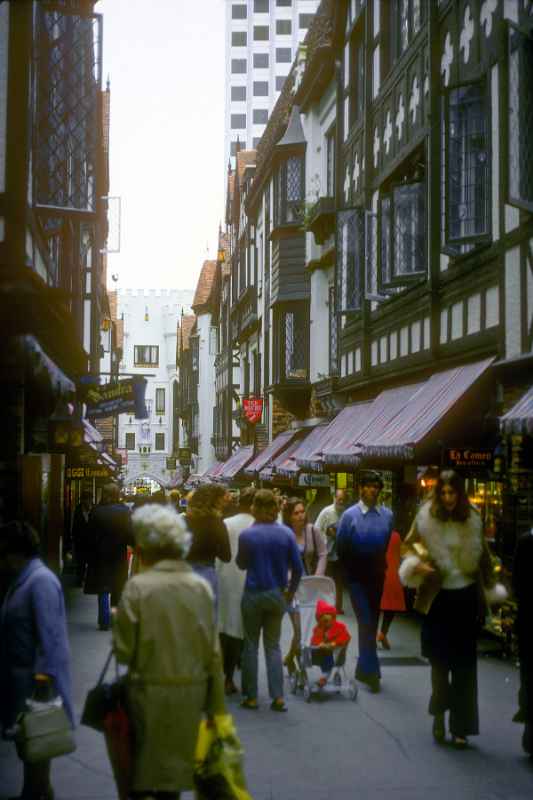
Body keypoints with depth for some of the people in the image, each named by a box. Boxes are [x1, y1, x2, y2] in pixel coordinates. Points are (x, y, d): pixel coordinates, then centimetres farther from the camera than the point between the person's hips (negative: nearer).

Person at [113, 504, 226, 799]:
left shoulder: (137, 586, -13)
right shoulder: (201, 586, -3)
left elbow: (124, 652, -13)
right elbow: (213, 652, -1)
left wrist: (118, 620, 6)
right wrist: (216, 706, 7)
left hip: (150, 692, -3)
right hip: (192, 691, 3)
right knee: (174, 770, 18)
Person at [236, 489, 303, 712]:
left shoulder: (247, 535, -12)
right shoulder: (286, 534, -7)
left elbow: (241, 564, 3)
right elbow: (298, 568, -3)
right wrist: (290, 592, 10)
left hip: (254, 595, -2)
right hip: (277, 594, 2)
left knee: (251, 645, 10)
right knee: (273, 645, 12)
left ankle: (251, 696, 13)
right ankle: (278, 697, 6)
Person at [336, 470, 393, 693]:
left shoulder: (387, 515, -1)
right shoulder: (350, 515, -8)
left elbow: (388, 544, 8)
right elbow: (341, 548, -1)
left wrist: (380, 565, 6)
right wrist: (349, 571, 2)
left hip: (377, 576, 3)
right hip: (357, 578, -3)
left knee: (372, 622, 12)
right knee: (365, 621, -9)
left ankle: (364, 667, 24)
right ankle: (370, 669, -5)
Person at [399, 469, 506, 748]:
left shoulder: (473, 521, 2)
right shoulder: (425, 518, -4)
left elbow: (483, 556, 13)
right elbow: (408, 545, 3)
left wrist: (491, 589, 17)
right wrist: (415, 563, -18)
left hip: (466, 599, 1)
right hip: (438, 598, -1)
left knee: (464, 665, 2)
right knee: (439, 660, 3)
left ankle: (461, 726, 9)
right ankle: (439, 714, 24)